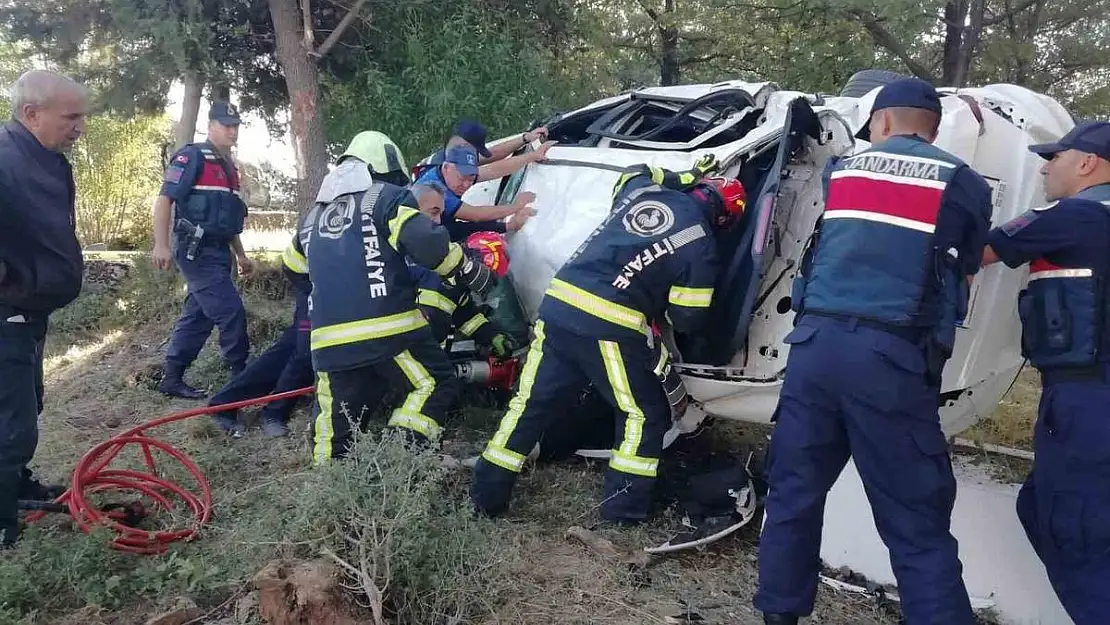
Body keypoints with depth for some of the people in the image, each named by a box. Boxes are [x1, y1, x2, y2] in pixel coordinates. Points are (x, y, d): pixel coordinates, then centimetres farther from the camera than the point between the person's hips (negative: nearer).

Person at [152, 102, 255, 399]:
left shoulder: (229, 166, 19)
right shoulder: (192, 156, -8)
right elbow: (164, 199, -15)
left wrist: (241, 254, 25)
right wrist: (162, 244, -23)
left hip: (217, 252, 9)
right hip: (196, 251, -9)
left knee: (197, 315, 12)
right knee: (231, 312, -11)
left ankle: (172, 379, 20)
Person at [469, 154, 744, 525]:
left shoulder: (643, 190, 14)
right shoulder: (701, 245, 0)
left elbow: (638, 173, 41)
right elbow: (687, 319, 4)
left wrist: (685, 178, 43)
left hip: (557, 305, 6)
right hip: (609, 327, -6)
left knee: (532, 404, 16)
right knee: (646, 414, 14)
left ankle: (486, 495, 23)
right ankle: (623, 509, 16)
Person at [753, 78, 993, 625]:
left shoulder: (840, 172, 15)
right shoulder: (965, 184, 7)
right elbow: (963, 278, 14)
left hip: (815, 343, 3)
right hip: (893, 358, -3)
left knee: (794, 490, 14)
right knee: (918, 527, 1)